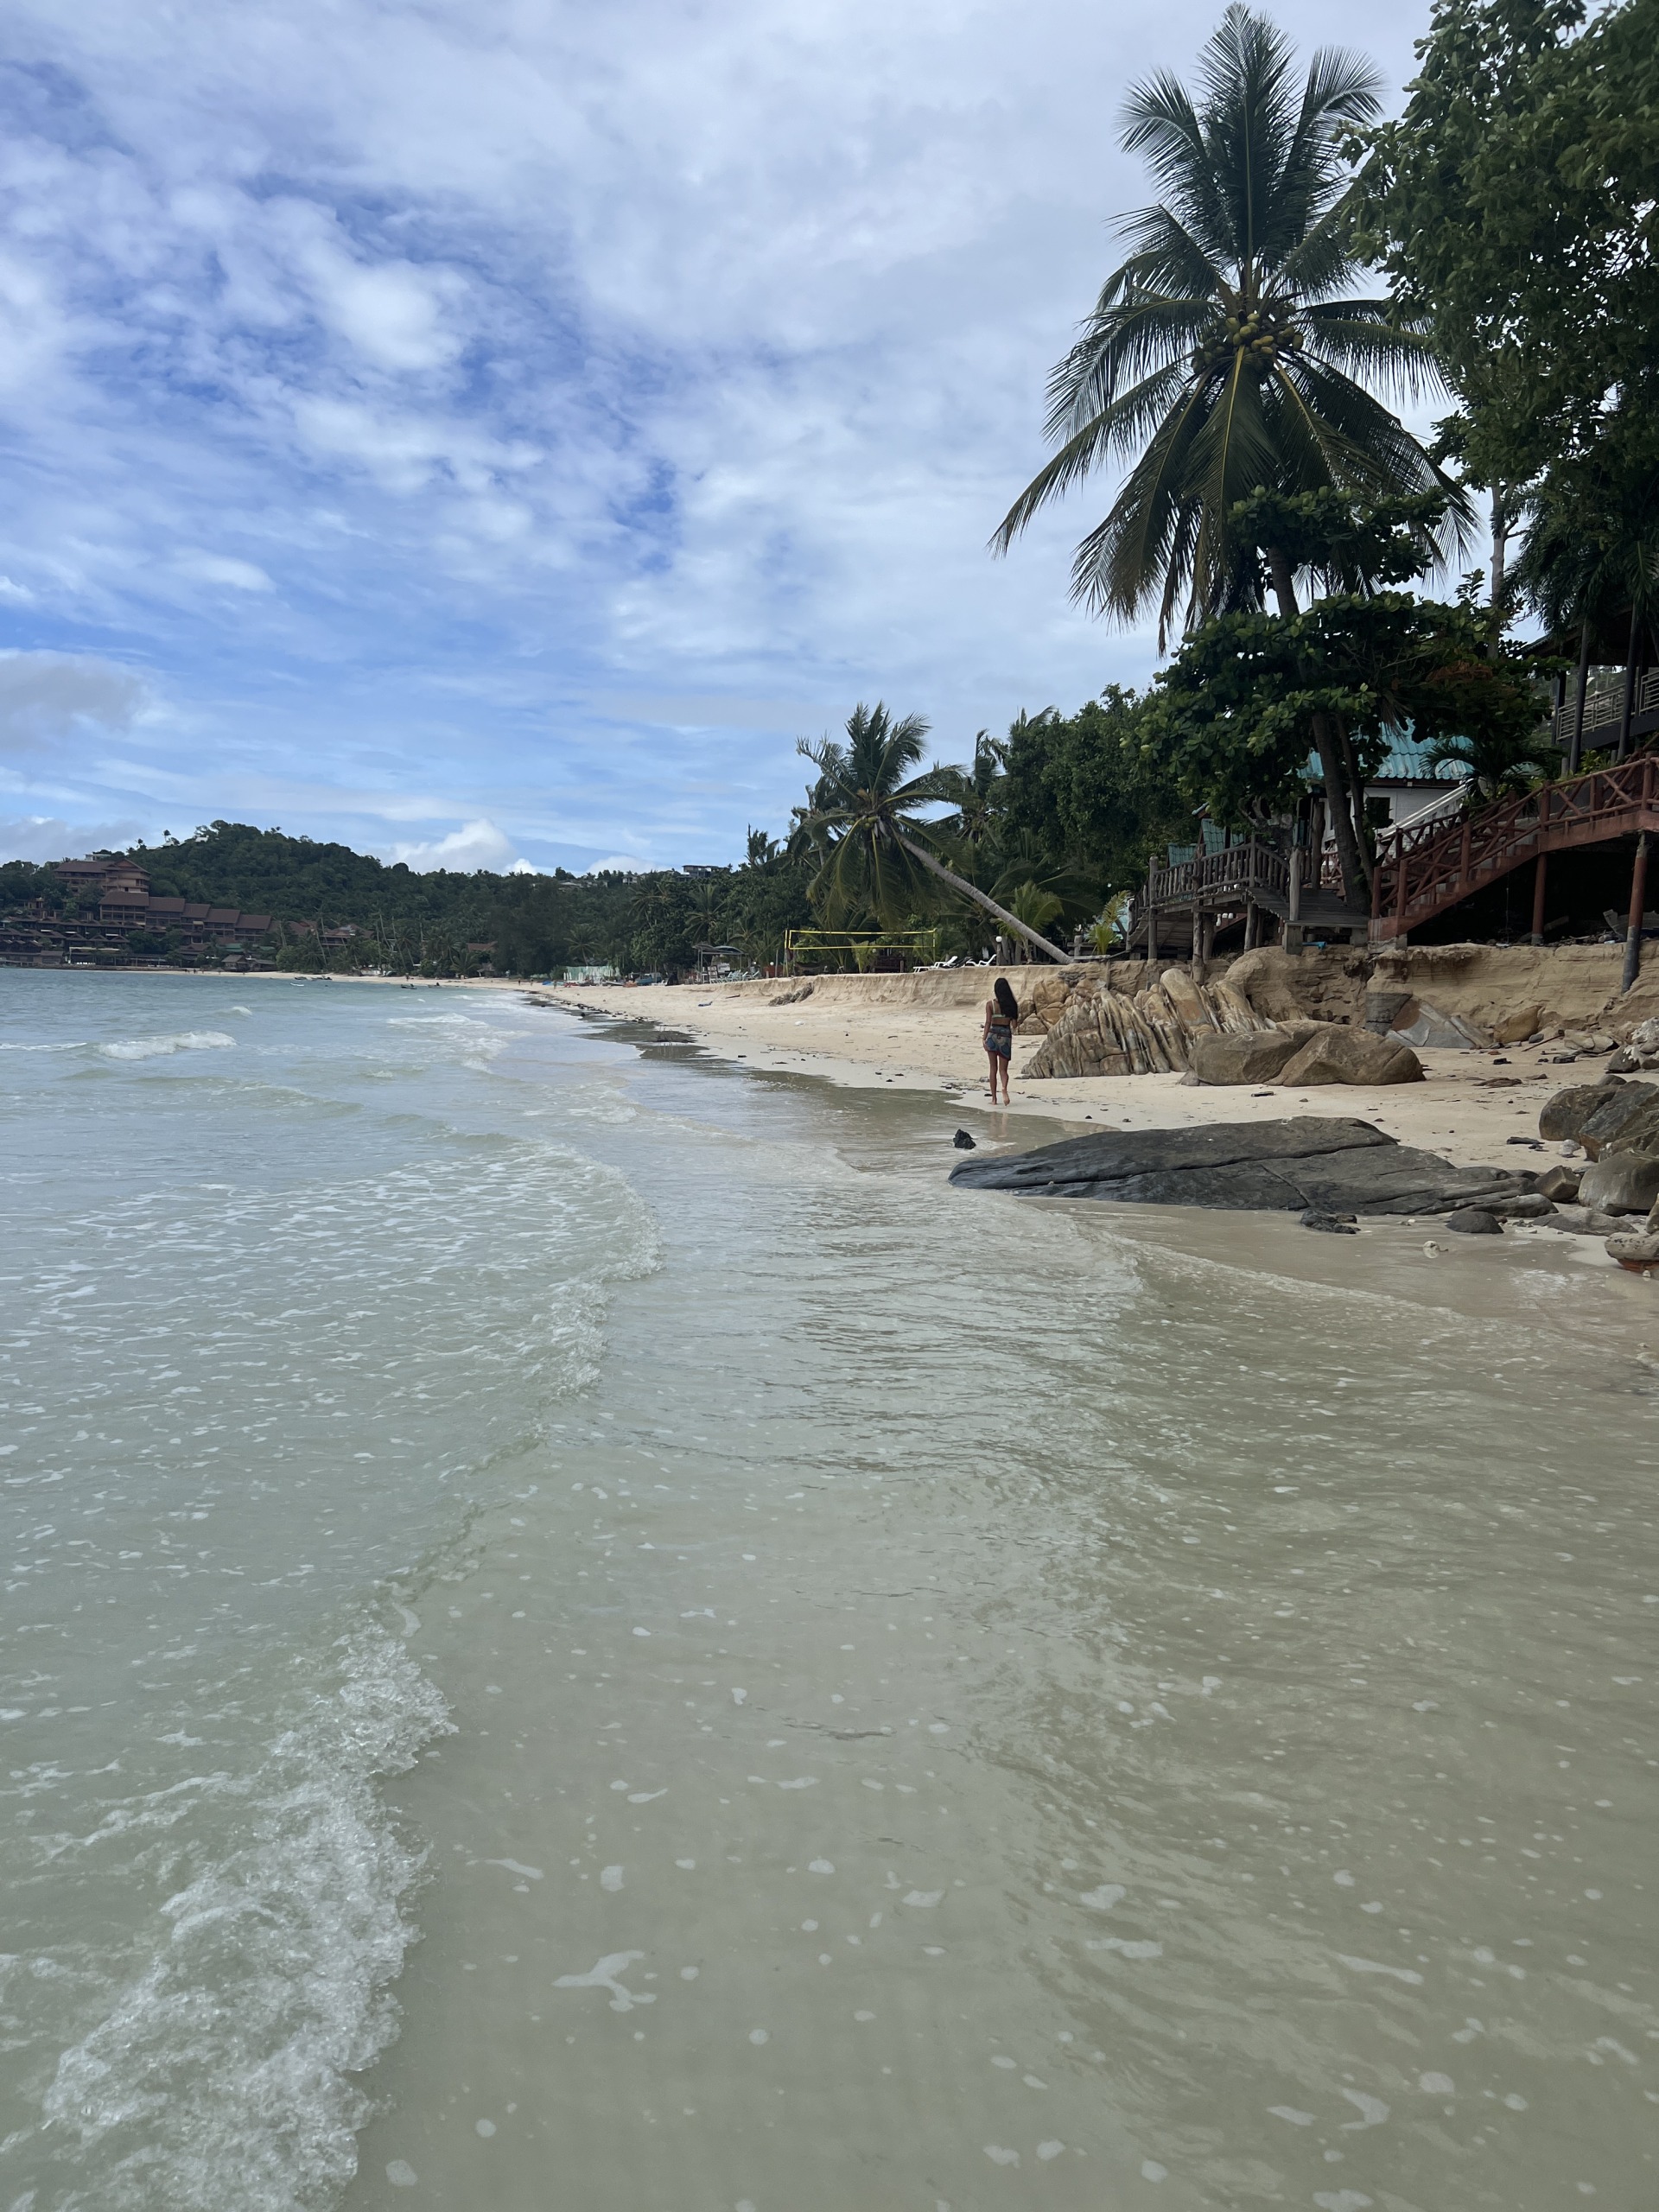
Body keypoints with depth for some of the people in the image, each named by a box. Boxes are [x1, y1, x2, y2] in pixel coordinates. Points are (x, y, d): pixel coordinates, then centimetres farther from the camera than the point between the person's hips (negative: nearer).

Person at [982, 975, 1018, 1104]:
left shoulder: (990, 1004, -5)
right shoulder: (1012, 1004, 0)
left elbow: (988, 1022, -9)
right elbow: (1014, 1023, 2)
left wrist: (985, 1039, -7)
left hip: (993, 1035, -1)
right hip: (1006, 1035, 1)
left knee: (993, 1069, 9)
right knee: (1003, 1069, 6)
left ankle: (994, 1098, 11)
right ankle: (1004, 1088, -25)